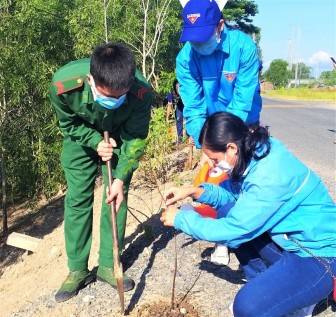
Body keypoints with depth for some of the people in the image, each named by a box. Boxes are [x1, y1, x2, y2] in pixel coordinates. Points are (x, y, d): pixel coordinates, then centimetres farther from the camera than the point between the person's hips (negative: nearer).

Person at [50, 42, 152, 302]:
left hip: (120, 138, 0)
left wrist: (121, 178, -26)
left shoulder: (141, 91, -38)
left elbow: (136, 138, -22)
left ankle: (108, 266, 13)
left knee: (117, 198, -3)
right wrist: (96, 142, -27)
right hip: (81, 138, 0)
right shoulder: (64, 84, -38)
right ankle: (78, 270, 12)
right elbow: (68, 123, -14)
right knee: (77, 200, -2)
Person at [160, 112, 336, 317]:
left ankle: (300, 300, 5)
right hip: (296, 237, 10)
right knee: (227, 215, 6)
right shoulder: (260, 150, -3)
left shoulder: (270, 178, -31)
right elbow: (233, 193, 11)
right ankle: (267, 286, 14)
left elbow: (232, 230, -24)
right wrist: (194, 192, -3)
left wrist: (180, 218, -11)